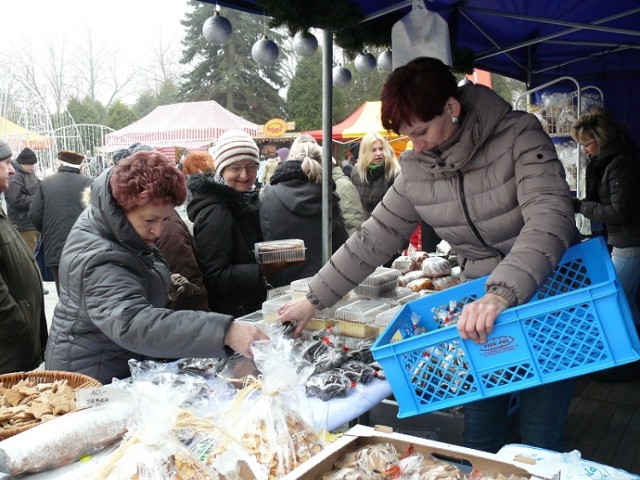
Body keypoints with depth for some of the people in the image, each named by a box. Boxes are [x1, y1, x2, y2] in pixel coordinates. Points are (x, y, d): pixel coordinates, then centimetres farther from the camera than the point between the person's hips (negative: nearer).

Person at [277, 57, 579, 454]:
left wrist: (502, 294, -46)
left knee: (538, 437, 0)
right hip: (486, 302, 4)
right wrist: (315, 298, 3)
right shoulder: (418, 169, -3)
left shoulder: (518, 136, -18)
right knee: (480, 434, 6)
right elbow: (374, 239, 3)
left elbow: (550, 217, -31)